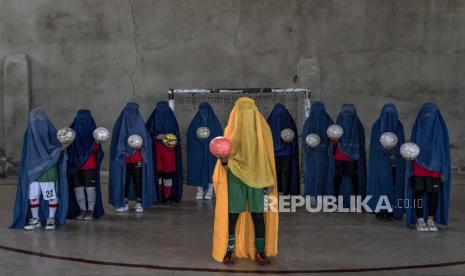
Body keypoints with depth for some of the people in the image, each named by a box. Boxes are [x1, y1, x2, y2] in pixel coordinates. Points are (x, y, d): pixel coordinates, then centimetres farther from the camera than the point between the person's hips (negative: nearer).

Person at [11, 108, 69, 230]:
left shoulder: (51, 132, -4)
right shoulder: (29, 134, 5)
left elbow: (57, 151, -3)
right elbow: (26, 154, 9)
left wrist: (62, 148, -25)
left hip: (49, 171, -3)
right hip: (33, 171, 3)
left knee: (51, 195, 0)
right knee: (32, 196, 6)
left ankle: (51, 219, 12)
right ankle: (35, 220, 17)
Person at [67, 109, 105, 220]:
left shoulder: (94, 132, -1)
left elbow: (95, 150, -9)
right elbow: (68, 148, 9)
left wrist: (97, 143, -28)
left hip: (90, 166, -3)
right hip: (75, 164, 3)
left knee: (90, 187, -4)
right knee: (77, 187, 5)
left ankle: (91, 211, 4)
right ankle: (82, 210, 14)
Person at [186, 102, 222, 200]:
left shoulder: (215, 123, 2)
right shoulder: (195, 122, 6)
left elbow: (219, 138, -1)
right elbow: (190, 136, 3)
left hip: (211, 151, -1)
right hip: (198, 152, 1)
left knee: (211, 169, -1)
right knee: (198, 168, -1)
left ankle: (210, 191, 7)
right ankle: (199, 191, 5)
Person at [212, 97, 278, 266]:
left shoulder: (262, 129, 1)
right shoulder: (231, 129, 2)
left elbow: (267, 156, 3)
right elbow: (225, 156, 4)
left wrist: (269, 180, -3)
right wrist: (224, 159, -21)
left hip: (256, 178, 0)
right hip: (235, 178, 0)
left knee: (258, 215, 1)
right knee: (232, 214, 0)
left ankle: (260, 252, 12)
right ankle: (229, 251, 12)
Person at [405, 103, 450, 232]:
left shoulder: (440, 128, -1)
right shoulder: (417, 127, 3)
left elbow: (445, 149, 0)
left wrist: (444, 170, -6)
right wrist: (411, 168, 0)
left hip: (434, 166, 0)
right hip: (419, 167, 1)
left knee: (433, 192, 2)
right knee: (419, 191, -1)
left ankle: (431, 220, 13)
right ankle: (419, 220, 6)